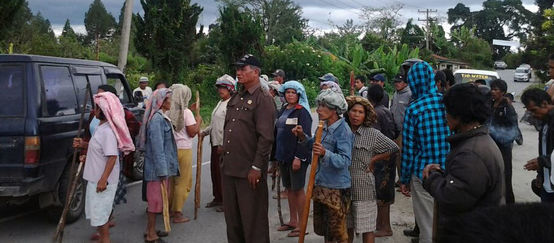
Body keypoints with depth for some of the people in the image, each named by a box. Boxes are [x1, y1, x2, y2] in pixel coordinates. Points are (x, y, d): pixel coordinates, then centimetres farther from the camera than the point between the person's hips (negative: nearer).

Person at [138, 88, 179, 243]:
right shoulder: (157, 119, -19)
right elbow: (157, 147, -22)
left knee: (157, 198, 17)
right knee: (156, 198, 0)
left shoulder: (162, 117, 12)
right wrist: (162, 171, -22)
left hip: (163, 166, 10)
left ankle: (151, 230, 29)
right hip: (158, 167, -10)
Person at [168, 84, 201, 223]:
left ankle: (169, 209, 28)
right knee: (183, 182, 3)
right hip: (183, 149, -5)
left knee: (171, 180, 18)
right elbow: (192, 132, -11)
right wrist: (198, 121, 5)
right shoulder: (186, 112, -12)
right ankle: (177, 214, 4)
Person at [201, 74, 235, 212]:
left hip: (224, 145, -9)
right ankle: (217, 198, 29)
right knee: (214, 170, 15)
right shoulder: (220, 103, 15)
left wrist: (223, 144, -21)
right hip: (215, 142, 9)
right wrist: (204, 132, 11)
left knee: (223, 172, -2)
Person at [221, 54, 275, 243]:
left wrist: (257, 167, -19)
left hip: (249, 171, -8)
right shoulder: (235, 99, 15)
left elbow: (266, 137, -16)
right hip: (229, 167, 8)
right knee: (232, 218, 17)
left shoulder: (263, 99, -10)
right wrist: (224, 159, 16)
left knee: (253, 220, 4)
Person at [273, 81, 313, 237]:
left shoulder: (302, 112, -9)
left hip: (297, 156, -7)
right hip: (283, 156, 7)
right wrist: (277, 155, 14)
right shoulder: (282, 110, 13)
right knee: (289, 188, 13)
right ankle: (293, 221, 25)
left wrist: (299, 157, -20)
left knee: (298, 189, -1)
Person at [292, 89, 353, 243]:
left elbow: (345, 161, -26)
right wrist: (303, 137, 4)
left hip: (336, 188, -8)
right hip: (320, 184, 8)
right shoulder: (323, 127, 6)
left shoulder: (343, 130, -19)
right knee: (322, 228, 20)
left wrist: (325, 153, -40)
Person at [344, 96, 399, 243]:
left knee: (367, 228, 5)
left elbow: (393, 148, -2)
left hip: (364, 188, -3)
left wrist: (373, 160, -3)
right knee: (346, 227, 16)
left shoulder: (372, 134, -5)